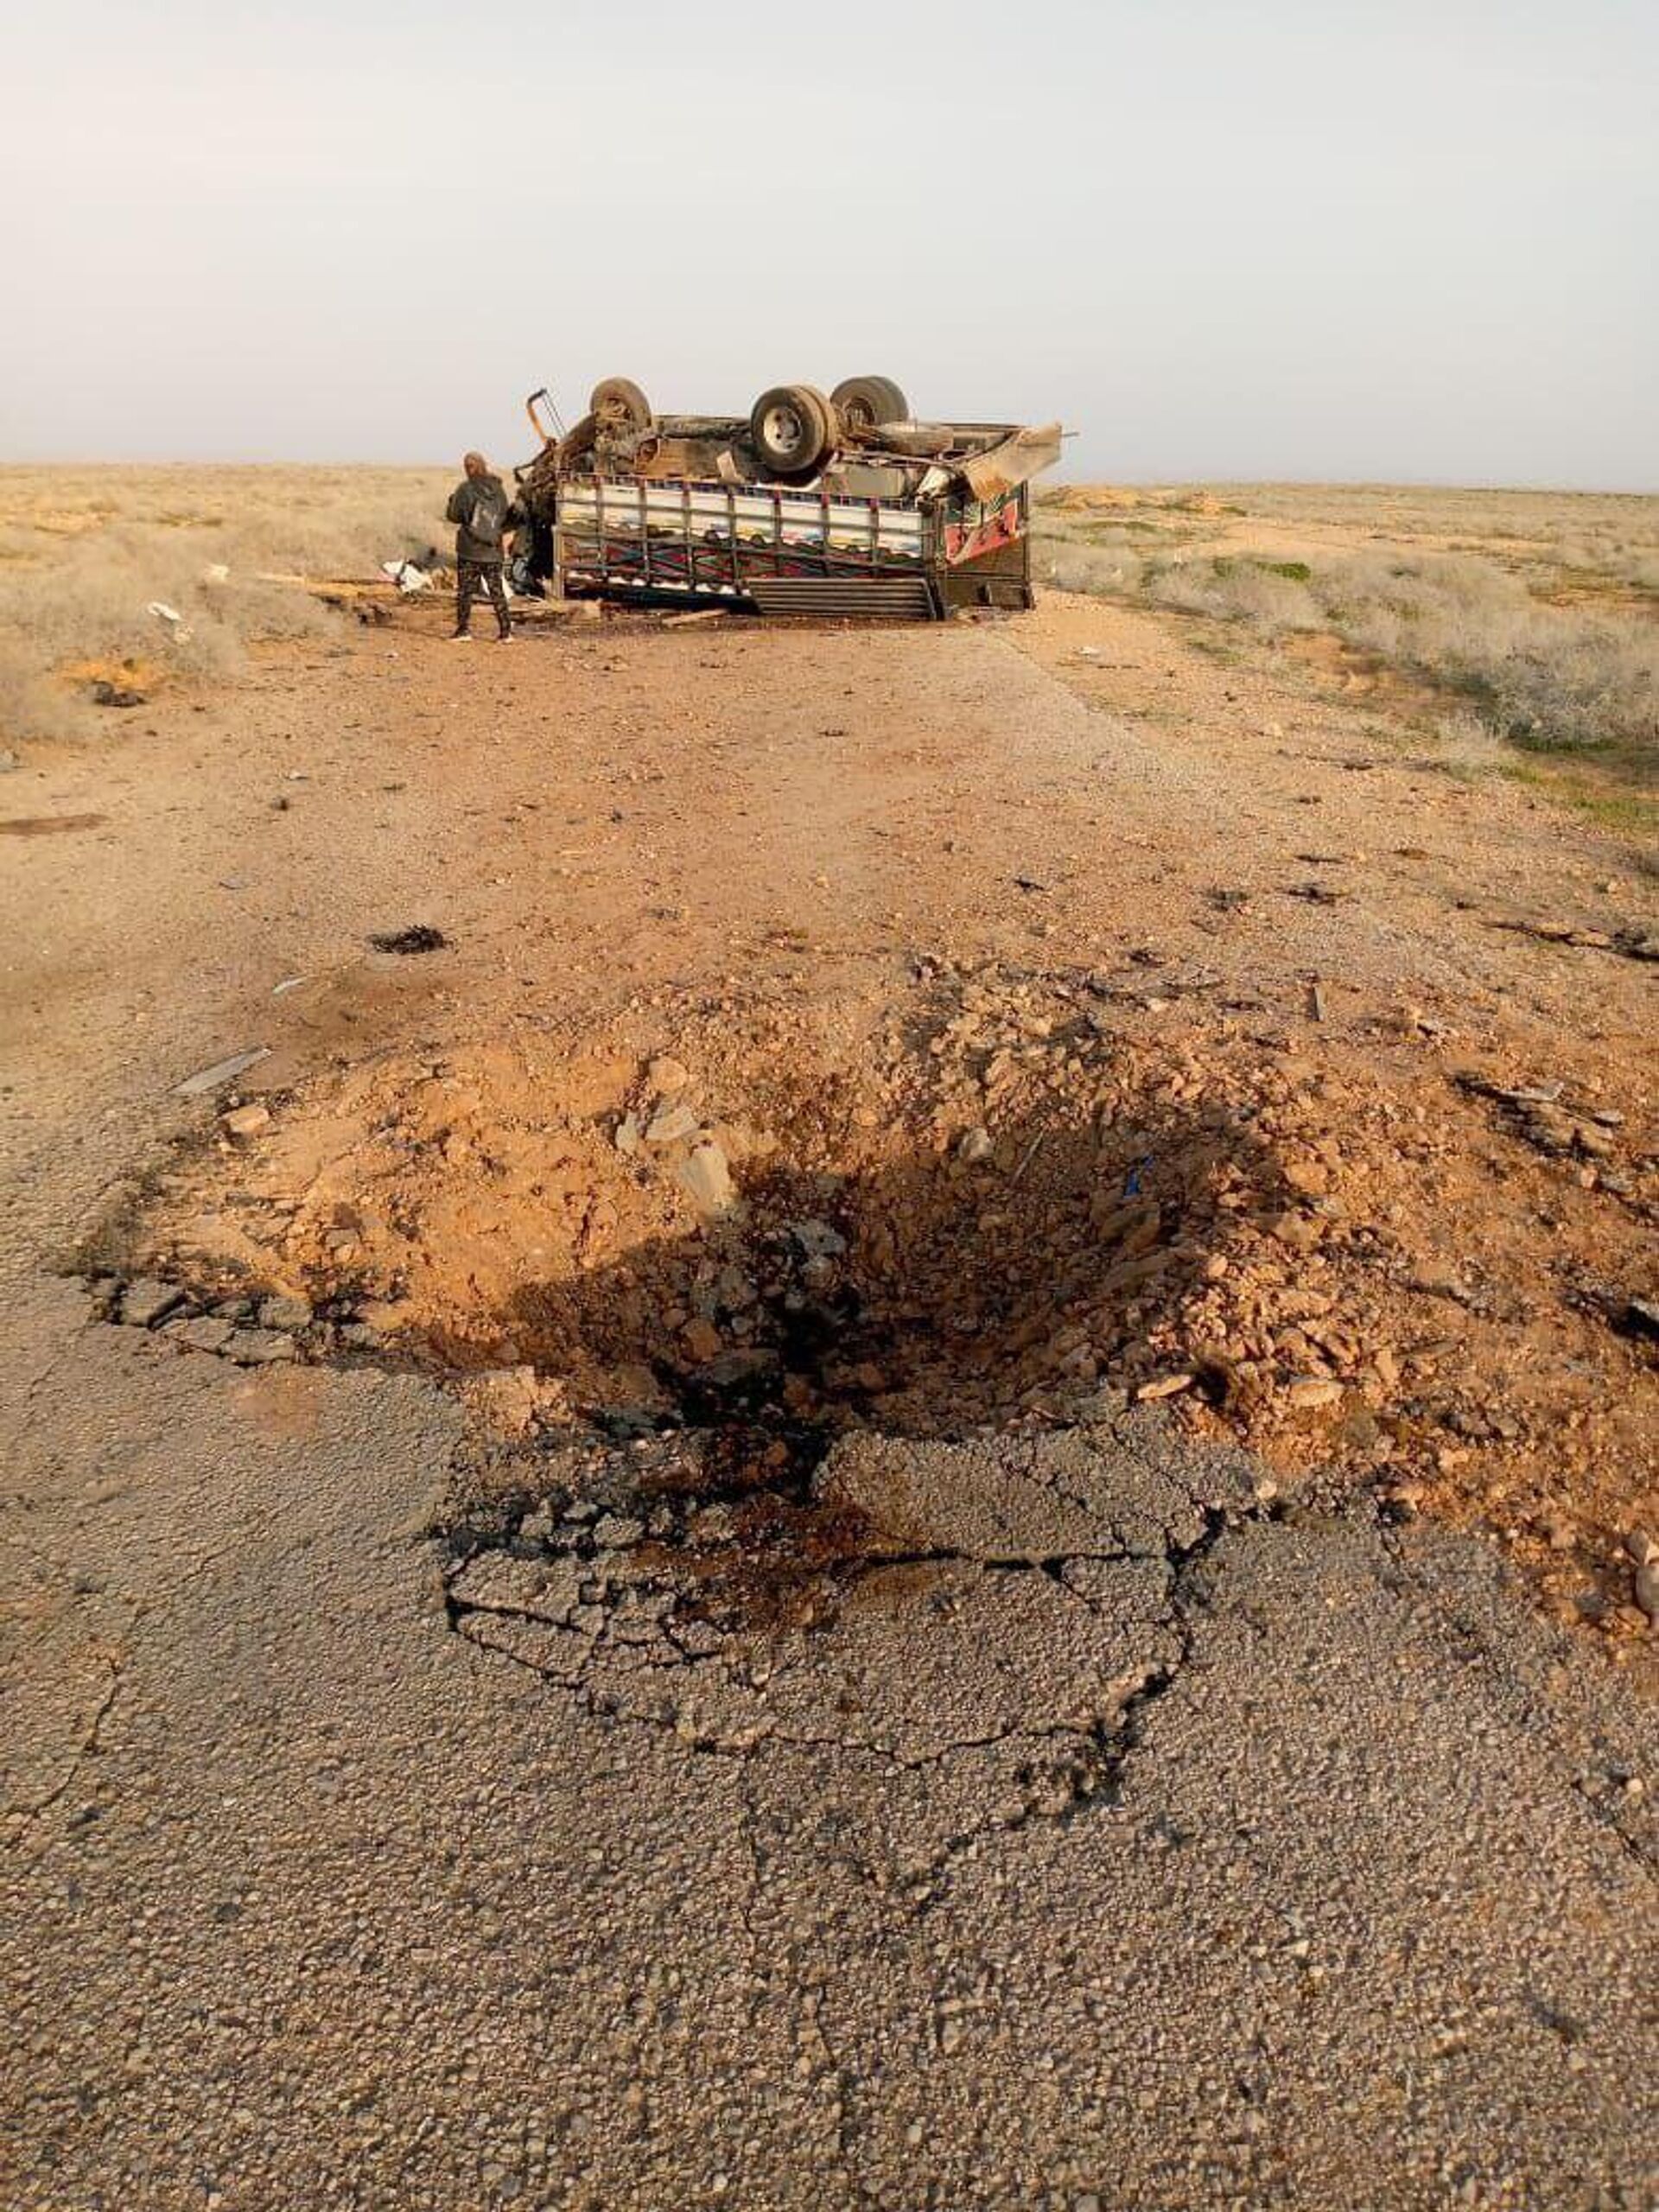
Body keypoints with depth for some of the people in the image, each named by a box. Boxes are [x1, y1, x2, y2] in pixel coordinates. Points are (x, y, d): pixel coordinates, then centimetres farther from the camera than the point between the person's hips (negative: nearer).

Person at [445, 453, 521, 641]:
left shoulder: (465, 489, -9)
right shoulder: (498, 489, 3)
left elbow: (454, 516, -2)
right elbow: (505, 518, 9)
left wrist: (452, 500, 15)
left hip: (470, 550, -3)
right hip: (493, 550, 3)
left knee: (465, 590, 4)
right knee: (497, 590, 9)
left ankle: (464, 630, 2)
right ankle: (506, 631, 6)